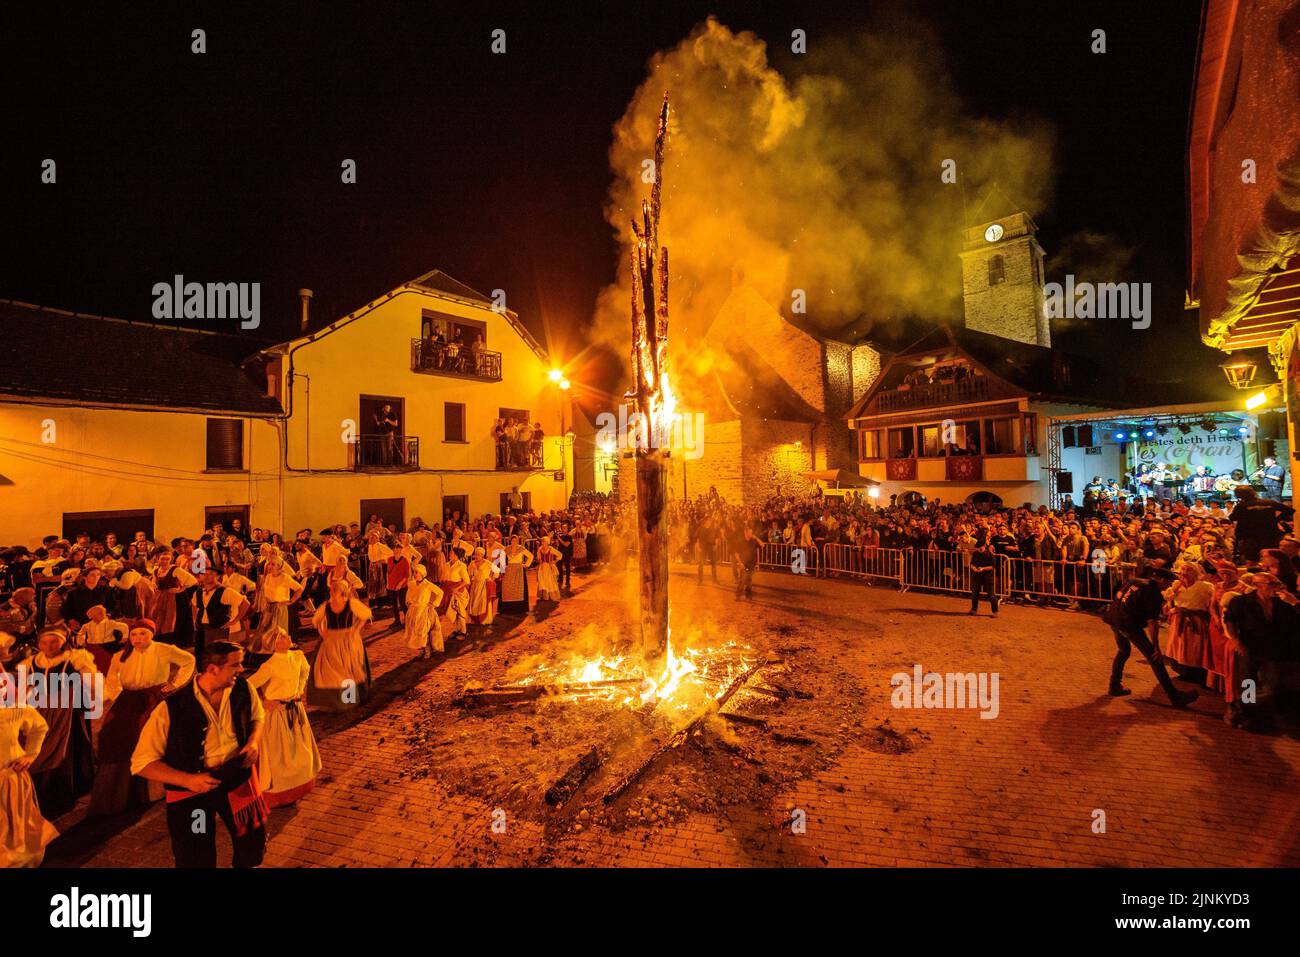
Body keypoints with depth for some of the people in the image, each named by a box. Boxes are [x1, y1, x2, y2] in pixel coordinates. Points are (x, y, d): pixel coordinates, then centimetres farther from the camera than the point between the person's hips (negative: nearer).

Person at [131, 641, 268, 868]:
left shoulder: (243, 689, -11)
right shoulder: (171, 709, -21)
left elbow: (257, 716, 11)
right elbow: (142, 762, -13)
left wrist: (254, 741, -9)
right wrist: (188, 780, -25)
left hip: (238, 778, 3)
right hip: (191, 790, -3)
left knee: (253, 846, 18)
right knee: (196, 860, 13)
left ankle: (243, 863, 49)